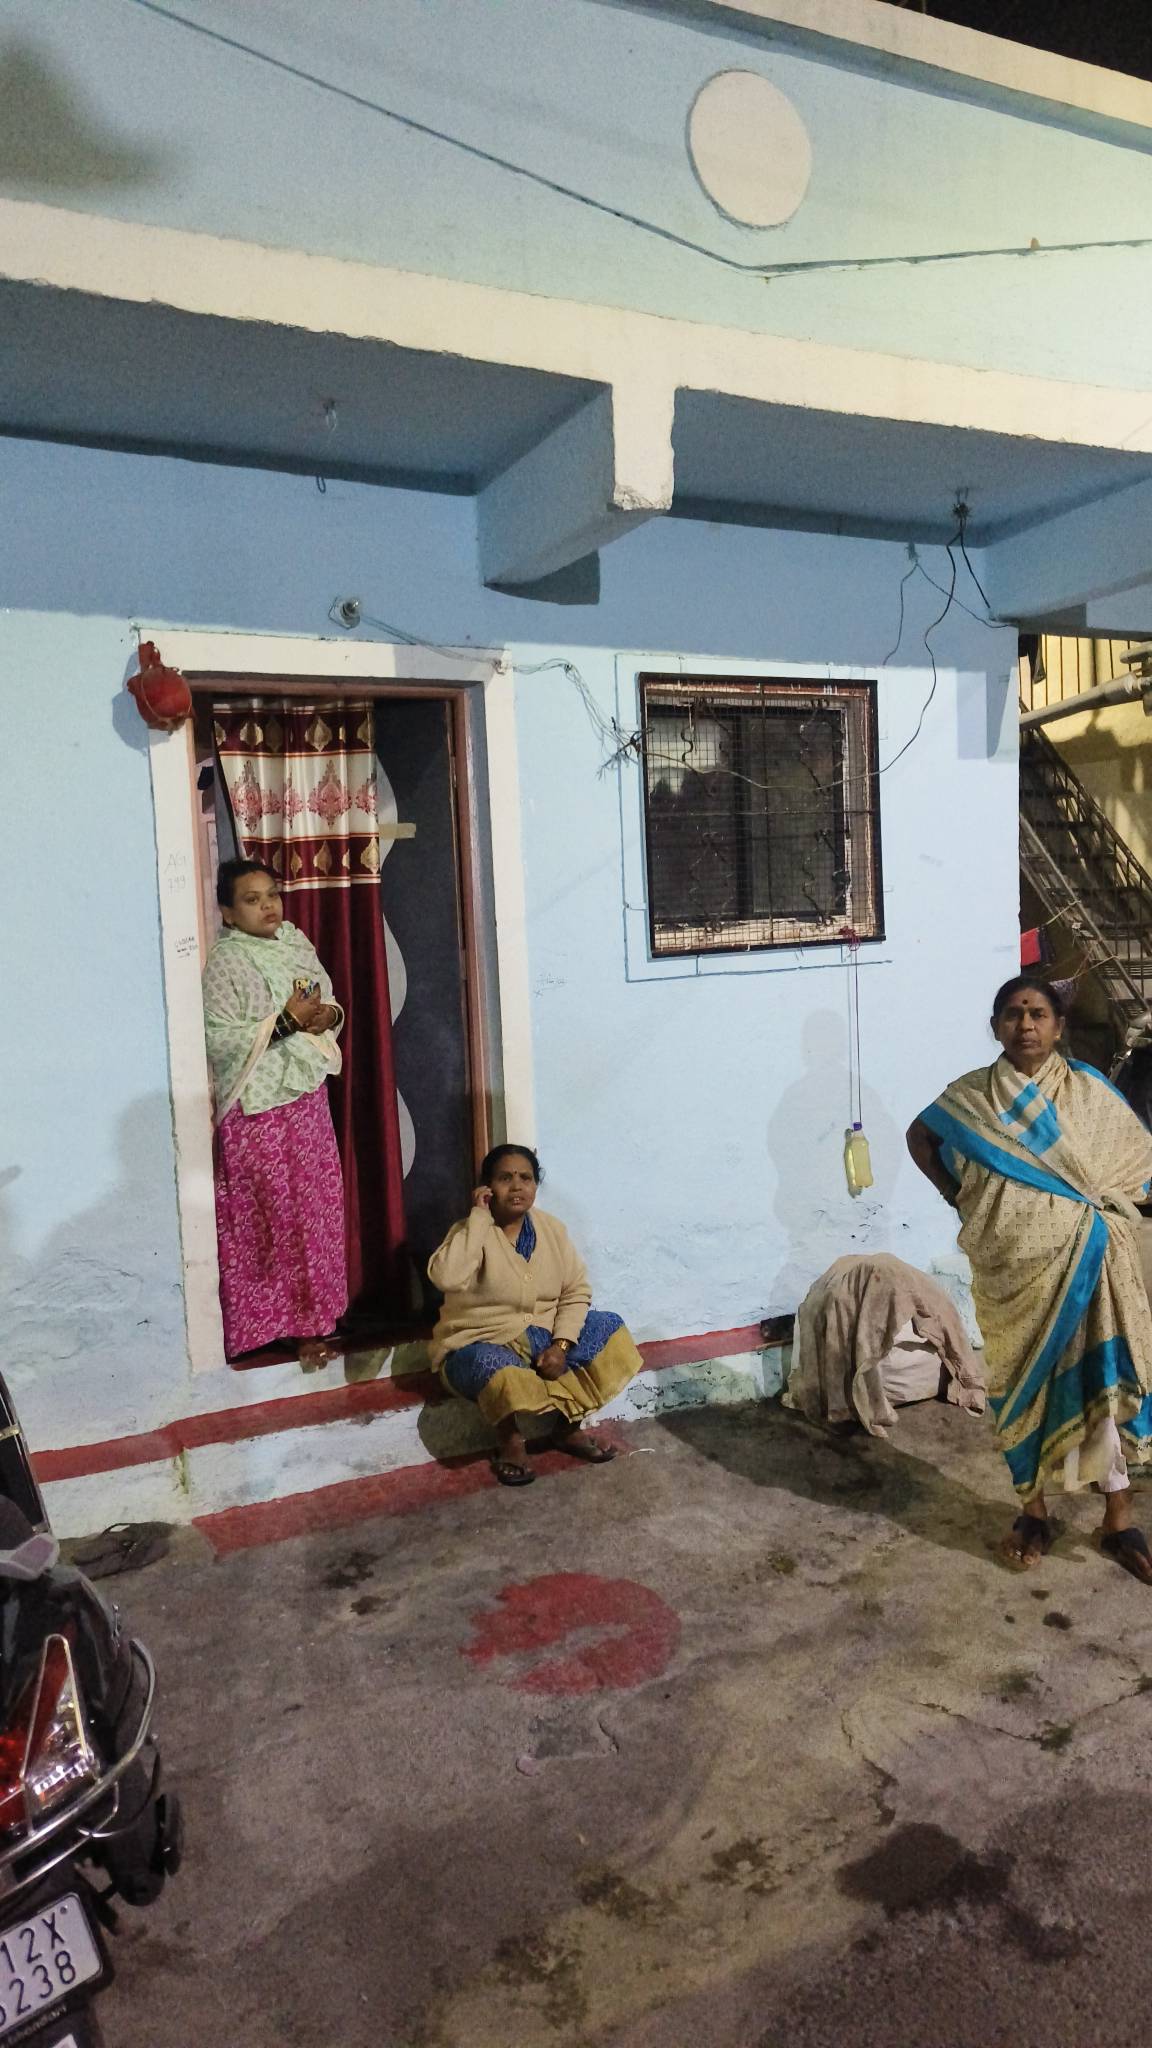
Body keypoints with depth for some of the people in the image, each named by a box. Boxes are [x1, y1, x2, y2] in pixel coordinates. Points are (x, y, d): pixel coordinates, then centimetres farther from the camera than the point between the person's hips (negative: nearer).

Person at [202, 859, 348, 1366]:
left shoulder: (296, 943, 7)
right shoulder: (225, 964, -14)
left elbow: (329, 1002, 15)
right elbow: (218, 1040, -21)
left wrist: (329, 1015, -8)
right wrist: (286, 1021, -24)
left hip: (307, 1095, 7)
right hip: (258, 1108, -7)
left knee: (317, 1205, 13)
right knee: (273, 1214, 0)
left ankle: (310, 1312, 28)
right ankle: (285, 1324, 13)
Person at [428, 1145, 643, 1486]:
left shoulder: (551, 1229, -1)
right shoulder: (472, 1232, -16)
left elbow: (576, 1291, 1)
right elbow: (446, 1278, -37)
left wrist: (560, 1345, -15)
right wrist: (479, 1216, -30)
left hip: (541, 1336, 6)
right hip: (480, 1345, -6)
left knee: (610, 1330, -9)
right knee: (504, 1375, -39)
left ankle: (568, 1428, 3)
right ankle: (510, 1441, -6)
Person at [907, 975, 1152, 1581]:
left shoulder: (1090, 1092, -2)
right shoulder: (971, 1095, -1)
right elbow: (919, 1134, 14)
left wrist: (1099, 1207, -3)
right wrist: (957, 1196, 4)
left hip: (1084, 1262, 0)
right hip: (1012, 1268, 1)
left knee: (1099, 1378, 1)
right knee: (1020, 1383, 10)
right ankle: (1033, 1509, 26)